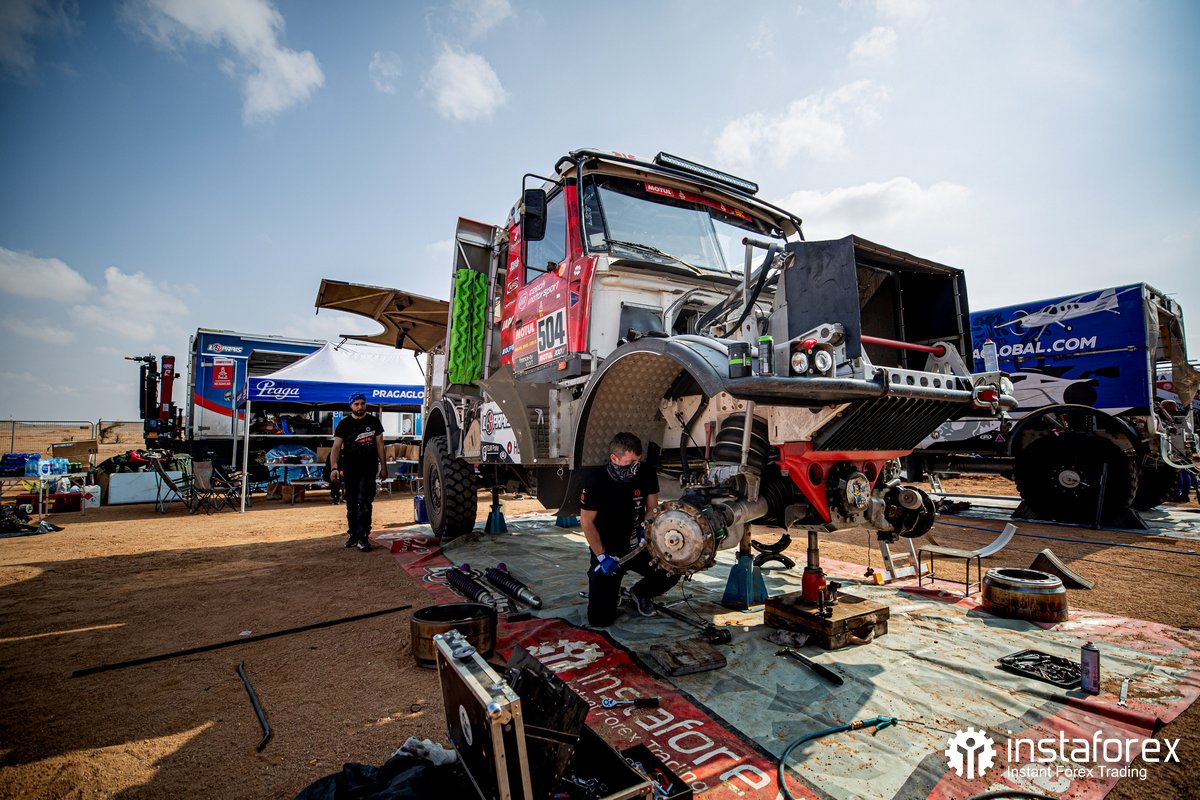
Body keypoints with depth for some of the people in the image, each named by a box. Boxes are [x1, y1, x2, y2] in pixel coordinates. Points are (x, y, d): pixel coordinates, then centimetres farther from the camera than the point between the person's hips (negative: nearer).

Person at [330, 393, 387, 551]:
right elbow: (336, 447, -9)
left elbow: (379, 445, 6)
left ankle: (363, 537, -7)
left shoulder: (373, 421, 4)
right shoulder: (344, 424, 1)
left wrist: (383, 466, 2)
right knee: (351, 504, 10)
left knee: (364, 503, -9)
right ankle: (353, 535, 24)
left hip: (368, 468, -1)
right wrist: (334, 467, -24)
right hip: (349, 469, 1)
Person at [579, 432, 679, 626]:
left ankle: (640, 593, 13)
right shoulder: (595, 479, -22)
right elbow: (586, 522, -13)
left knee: (671, 571, -19)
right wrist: (602, 557, -17)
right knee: (599, 619, -8)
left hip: (636, 547, 3)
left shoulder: (646, 474, -12)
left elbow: (652, 507, 4)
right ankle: (611, 593, 27)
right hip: (607, 552, -3)